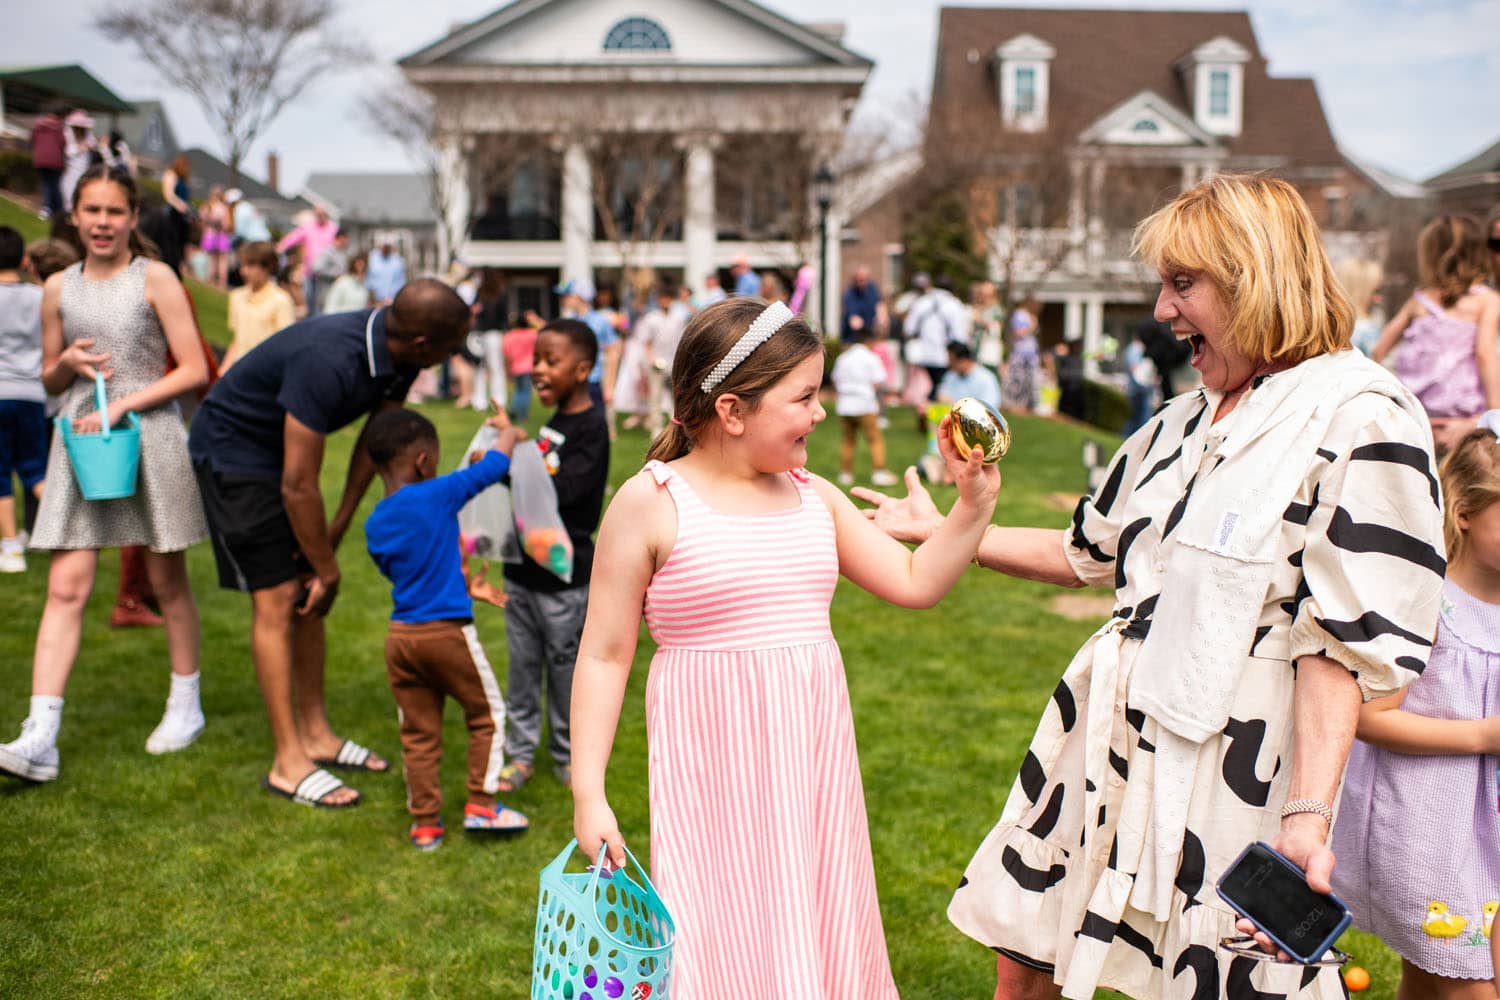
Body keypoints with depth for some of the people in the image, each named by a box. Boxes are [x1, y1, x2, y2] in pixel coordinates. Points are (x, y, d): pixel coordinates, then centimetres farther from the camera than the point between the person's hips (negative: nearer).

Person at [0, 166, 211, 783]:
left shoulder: (154, 279, 0)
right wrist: (69, 362, -4)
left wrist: (124, 404, -13)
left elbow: (193, 370, -4)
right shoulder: (58, 288, 10)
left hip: (149, 437, -3)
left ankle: (186, 704, 25)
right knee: (66, 586, -5)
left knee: (167, 579, 8)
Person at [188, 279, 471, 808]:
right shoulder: (328, 363, -37)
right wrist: (328, 568, -19)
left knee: (306, 592, 10)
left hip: (281, 448, 9)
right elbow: (298, 487, -31)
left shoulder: (396, 354, -12)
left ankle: (315, 733, 20)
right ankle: (289, 762, -3)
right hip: (232, 450, -8)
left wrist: (338, 525, 2)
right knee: (276, 599, -9)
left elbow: (376, 437, 3)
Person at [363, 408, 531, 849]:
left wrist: (467, 585, 24)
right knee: (486, 714, 13)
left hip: (400, 636, 6)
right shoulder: (437, 495, -13)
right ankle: (480, 804, 14)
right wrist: (510, 433, 16)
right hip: (448, 632, -6)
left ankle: (425, 823, 19)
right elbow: (493, 467, -4)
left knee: (418, 732, 13)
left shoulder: (375, 525, 7)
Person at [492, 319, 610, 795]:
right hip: (523, 565, 7)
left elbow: (559, 492, -24)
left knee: (565, 664, 7)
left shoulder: (591, 426, -15)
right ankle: (520, 752, 24)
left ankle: (568, 752, 23)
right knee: (523, 663, 13)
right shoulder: (552, 420, 10)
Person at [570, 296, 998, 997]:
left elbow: (915, 583, 11)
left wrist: (974, 501, 0)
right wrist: (588, 793, -6)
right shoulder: (650, 503, -8)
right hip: (714, 769, -5)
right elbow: (604, 655, -5)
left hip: (811, 757, 5)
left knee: (820, 940, 12)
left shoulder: (813, 496, 7)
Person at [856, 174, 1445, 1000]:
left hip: (1228, 769, -7)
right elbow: (1091, 555, 21)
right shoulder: (1183, 421, 12)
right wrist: (942, 531, 21)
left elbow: (1343, 642, -16)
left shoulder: (1362, 420, -11)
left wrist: (1308, 814, -22)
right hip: (1109, 738, 7)